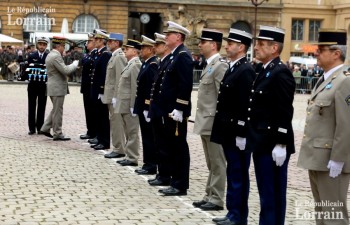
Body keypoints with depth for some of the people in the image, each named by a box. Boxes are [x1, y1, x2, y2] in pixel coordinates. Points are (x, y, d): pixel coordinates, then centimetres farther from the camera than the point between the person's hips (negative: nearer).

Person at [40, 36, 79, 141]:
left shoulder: (51, 55, 14)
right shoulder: (56, 56, -19)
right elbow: (66, 70, -23)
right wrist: (75, 64, -8)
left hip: (54, 87, 10)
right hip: (58, 88, -10)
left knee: (56, 110, 19)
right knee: (57, 111, -2)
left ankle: (45, 128, 20)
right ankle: (57, 134, 4)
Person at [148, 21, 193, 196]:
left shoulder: (183, 56, -13)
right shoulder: (174, 56, 17)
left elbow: (186, 85, -21)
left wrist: (178, 109, -23)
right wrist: (159, 107, 20)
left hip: (175, 111, -10)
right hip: (168, 110, 10)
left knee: (178, 148, -3)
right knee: (170, 147, 12)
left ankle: (180, 186, 3)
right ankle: (176, 182, 19)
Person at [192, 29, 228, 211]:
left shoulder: (220, 66, -14)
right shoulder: (209, 65, 16)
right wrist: (202, 119, 18)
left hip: (213, 122, -10)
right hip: (205, 122, 10)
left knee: (217, 163, -2)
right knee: (211, 163, 15)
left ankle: (217, 200, 4)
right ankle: (209, 196, 22)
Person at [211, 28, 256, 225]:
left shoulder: (246, 71, -16)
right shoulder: (233, 68, 15)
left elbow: (246, 106, -21)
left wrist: (241, 134, -21)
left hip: (238, 134, -10)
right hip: (229, 133, 10)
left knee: (238, 175, -1)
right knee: (233, 174, 14)